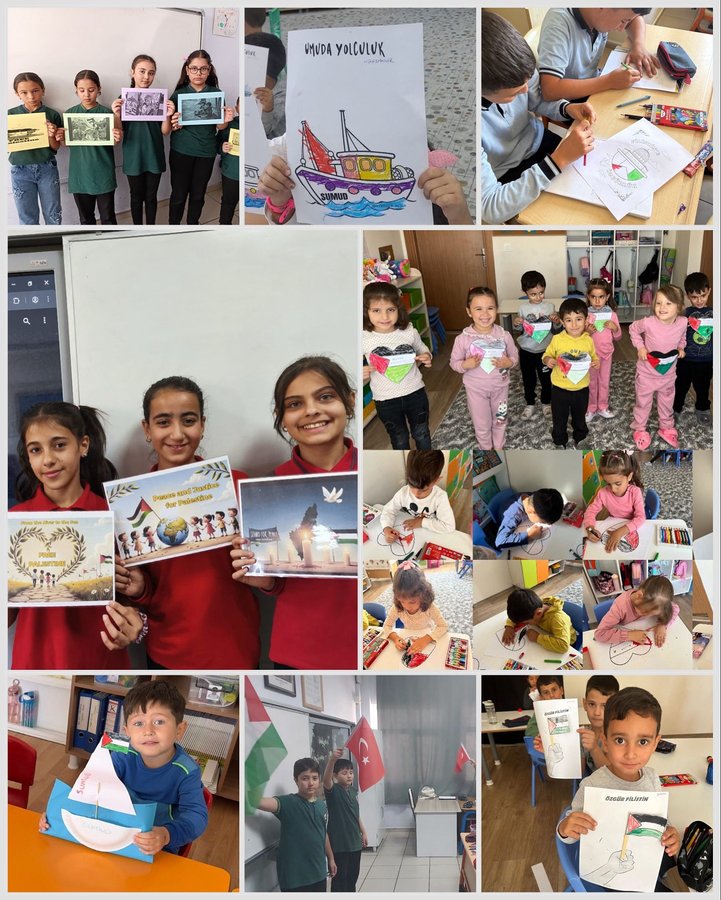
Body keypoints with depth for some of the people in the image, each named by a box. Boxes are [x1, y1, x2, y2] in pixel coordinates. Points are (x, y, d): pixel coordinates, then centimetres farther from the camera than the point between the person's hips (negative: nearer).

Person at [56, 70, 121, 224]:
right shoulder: (70, 113, 2)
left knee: (107, 216, 6)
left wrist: (117, 138, -21)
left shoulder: (107, 113, -6)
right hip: (79, 173, 3)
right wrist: (60, 139, -11)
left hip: (103, 174, -3)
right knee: (85, 217, 14)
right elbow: (67, 143, 11)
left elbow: (114, 141, 2)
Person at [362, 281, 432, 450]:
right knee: (399, 439, 19)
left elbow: (422, 349, 10)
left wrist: (426, 357, -12)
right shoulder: (364, 340, -15)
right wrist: (363, 376, -25)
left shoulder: (409, 332, -11)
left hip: (415, 393, 1)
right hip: (386, 400, -1)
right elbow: (364, 376, -3)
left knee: (421, 433, 20)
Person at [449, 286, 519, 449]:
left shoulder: (504, 335, -14)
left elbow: (515, 356, 0)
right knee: (482, 424, 14)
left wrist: (509, 363, -22)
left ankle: (499, 447, 45)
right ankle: (486, 449, 40)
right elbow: (454, 363, -7)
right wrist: (466, 364, -27)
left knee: (500, 420, 21)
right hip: (476, 389, -2)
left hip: (500, 386, 2)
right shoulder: (463, 339, -18)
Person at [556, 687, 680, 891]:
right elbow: (573, 835, -16)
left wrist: (669, 833, -12)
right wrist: (565, 829, -39)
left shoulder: (651, 777, -8)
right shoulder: (592, 786, -25)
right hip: (608, 867, -6)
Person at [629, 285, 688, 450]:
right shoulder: (648, 322, -29)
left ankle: (667, 427, 44)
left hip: (669, 373, 3)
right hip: (647, 372, -3)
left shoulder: (683, 322, -18)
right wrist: (640, 346, -14)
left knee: (667, 402, 22)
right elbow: (633, 328, -6)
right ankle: (640, 429, 35)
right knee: (643, 402, 15)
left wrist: (681, 346, -6)